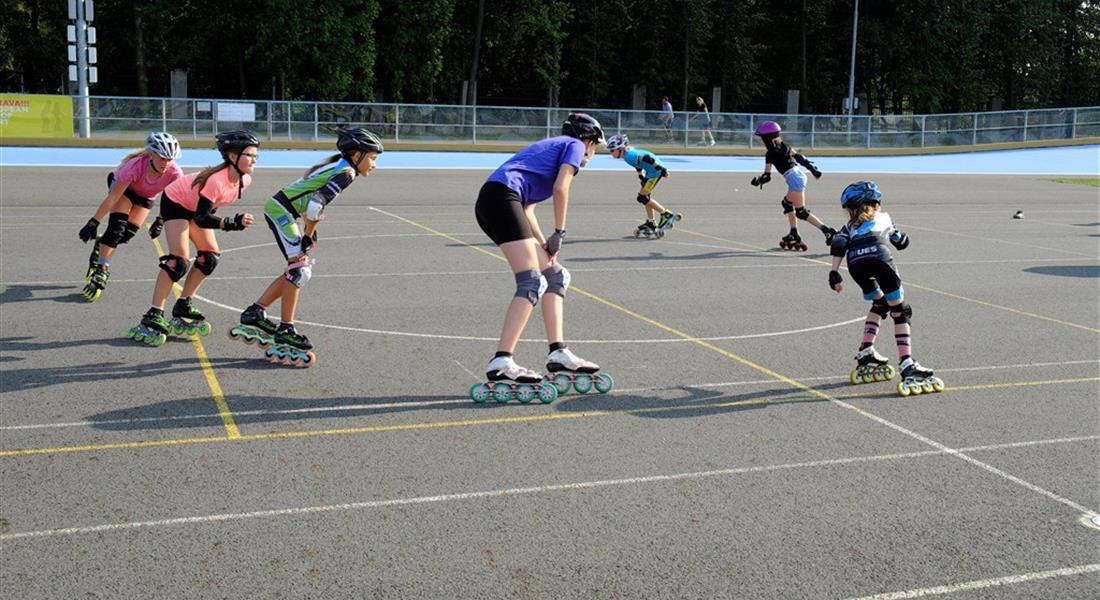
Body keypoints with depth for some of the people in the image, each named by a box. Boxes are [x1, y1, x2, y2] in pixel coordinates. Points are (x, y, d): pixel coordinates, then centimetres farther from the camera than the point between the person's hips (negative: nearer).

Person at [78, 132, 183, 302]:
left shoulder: (175, 173, -34)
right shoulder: (136, 166, -40)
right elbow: (113, 197, -34)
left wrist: (160, 221, -16)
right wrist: (93, 223, -34)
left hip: (145, 197, 3)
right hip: (123, 187, -3)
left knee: (127, 234, -11)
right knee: (117, 226, -22)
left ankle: (101, 245, 19)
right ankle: (101, 269, -12)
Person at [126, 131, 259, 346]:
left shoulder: (245, 180, -15)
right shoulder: (216, 180, -39)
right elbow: (201, 219, -38)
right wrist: (232, 223, -48)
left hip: (196, 206, 8)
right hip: (175, 201, -8)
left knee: (210, 257, 1)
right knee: (178, 261, -18)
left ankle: (183, 308, 15)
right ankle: (153, 317, -16)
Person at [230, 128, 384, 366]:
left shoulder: (337, 164, 14)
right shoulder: (347, 173, -15)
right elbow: (316, 204, -25)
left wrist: (309, 232, 13)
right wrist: (309, 235, -11)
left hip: (279, 208, 10)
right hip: (281, 210, -10)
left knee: (298, 270, 12)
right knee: (299, 268, -10)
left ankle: (255, 313, 18)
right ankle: (285, 331, -7)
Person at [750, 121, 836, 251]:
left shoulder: (770, 154, -7)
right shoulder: (783, 146, 15)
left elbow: (767, 176, -5)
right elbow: (799, 157, 18)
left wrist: (758, 180, 14)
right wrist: (813, 169, 24)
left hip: (794, 180, -9)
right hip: (800, 176, 9)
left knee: (801, 212, -5)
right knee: (787, 203, 24)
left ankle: (828, 231, -14)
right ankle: (794, 235, 23)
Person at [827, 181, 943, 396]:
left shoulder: (850, 226, 34)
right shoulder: (883, 217, 36)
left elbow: (839, 245, 15)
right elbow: (902, 242, 43)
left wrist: (834, 273, 12)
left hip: (855, 262, 3)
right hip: (879, 257, -2)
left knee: (880, 304, 28)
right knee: (900, 311, 4)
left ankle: (865, 352, 26)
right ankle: (906, 365, -8)